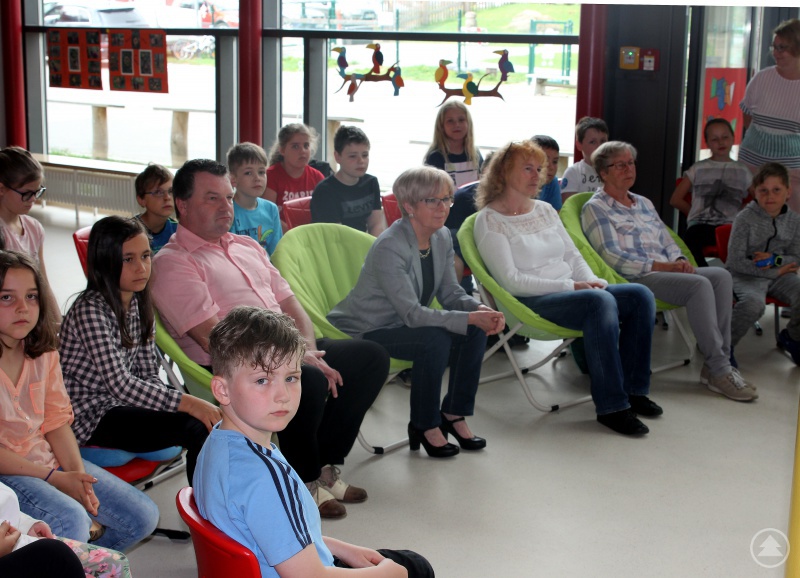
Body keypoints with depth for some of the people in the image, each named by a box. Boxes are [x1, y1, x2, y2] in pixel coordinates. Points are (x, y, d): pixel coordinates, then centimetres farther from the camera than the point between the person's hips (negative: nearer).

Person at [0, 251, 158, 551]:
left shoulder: (44, 353, 7)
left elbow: (57, 421, 8)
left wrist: (77, 473, -9)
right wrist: (54, 479, -17)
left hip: (50, 459, 7)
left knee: (143, 516, -2)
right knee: (70, 521, -34)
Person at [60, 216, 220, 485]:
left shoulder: (139, 304, 7)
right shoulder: (90, 310, -18)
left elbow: (148, 374, 8)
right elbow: (120, 384, -25)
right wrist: (187, 402, -30)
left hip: (123, 404, 8)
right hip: (92, 417, -8)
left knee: (209, 420, -11)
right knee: (197, 427, -24)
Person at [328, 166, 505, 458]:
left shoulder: (442, 238, -1)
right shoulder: (389, 248, -27)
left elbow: (450, 293, 3)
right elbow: (412, 314, -29)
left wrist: (481, 310, -19)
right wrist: (470, 318, -34)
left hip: (405, 323, 8)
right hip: (367, 332, -8)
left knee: (476, 331, -12)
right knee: (435, 339, -32)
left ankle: (454, 414, 3)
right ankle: (424, 426, -12)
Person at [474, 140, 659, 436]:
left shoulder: (545, 209, 19)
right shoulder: (489, 220, -5)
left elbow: (573, 255, 19)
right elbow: (512, 281, -13)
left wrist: (592, 280, -3)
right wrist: (569, 286, -15)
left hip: (573, 292, 8)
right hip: (531, 302, -8)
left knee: (640, 295, -12)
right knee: (600, 301, -33)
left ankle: (633, 389, -6)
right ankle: (610, 406, -29)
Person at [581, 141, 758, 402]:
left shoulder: (644, 203, 26)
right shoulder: (595, 209, 0)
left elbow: (668, 242, 24)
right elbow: (614, 258, -11)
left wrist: (680, 261, -1)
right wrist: (665, 266, -15)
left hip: (666, 272, 8)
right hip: (635, 279, -8)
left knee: (720, 275, -17)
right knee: (699, 284, -28)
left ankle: (718, 361, -19)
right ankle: (719, 371, -24)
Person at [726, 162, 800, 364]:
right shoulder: (745, 218, -11)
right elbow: (736, 261, -13)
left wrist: (774, 259, -15)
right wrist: (775, 272, -14)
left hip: (779, 275, 5)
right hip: (746, 275, -5)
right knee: (754, 303, -36)